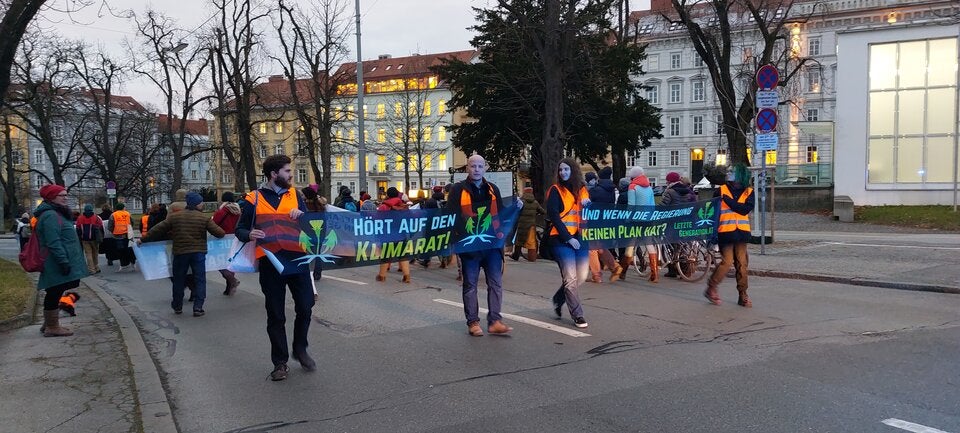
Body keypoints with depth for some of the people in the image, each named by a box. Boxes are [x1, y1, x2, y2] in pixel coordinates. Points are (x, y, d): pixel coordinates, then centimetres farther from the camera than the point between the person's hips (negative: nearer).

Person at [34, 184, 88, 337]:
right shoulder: (50, 215, -16)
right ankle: (52, 327, 5)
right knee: (55, 294, -3)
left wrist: (65, 260, 26)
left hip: (58, 265, 11)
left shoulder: (56, 213, 17)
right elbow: (53, 242, -24)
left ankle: (49, 324, 27)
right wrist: (63, 261, -25)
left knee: (54, 294, 17)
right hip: (58, 265, -11)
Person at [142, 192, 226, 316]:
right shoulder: (204, 218, -5)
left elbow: (158, 230, 4)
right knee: (199, 280, 5)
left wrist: (143, 239, 15)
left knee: (179, 280, 17)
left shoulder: (175, 217, 0)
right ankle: (198, 308, -1)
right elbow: (218, 232, -5)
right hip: (198, 253, -2)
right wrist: (222, 233, 20)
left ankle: (177, 306, 28)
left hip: (180, 253, 2)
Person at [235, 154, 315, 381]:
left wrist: (301, 214, -14)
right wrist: (249, 234, -19)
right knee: (276, 315, 6)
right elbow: (240, 229, 3)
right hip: (270, 262, -2)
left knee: (305, 307, 3)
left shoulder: (294, 194, 9)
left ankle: (300, 349, 27)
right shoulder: (253, 200, 1)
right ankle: (280, 362, 18)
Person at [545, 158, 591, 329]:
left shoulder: (582, 190, 13)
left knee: (581, 276, 7)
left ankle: (558, 299, 31)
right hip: (562, 239, -5)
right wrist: (568, 238, -13)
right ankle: (577, 315, 2)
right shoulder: (555, 190, -1)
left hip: (580, 238, 5)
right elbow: (554, 216, -8)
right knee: (571, 278, -7)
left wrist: (588, 204, -4)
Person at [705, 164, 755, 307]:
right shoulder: (721, 190, 2)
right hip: (725, 232, -2)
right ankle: (711, 288, 6)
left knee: (742, 263, 3)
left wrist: (727, 199, -15)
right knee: (727, 262, -10)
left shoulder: (749, 192, 5)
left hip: (741, 233, 2)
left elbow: (745, 209, -12)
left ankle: (742, 295, 10)